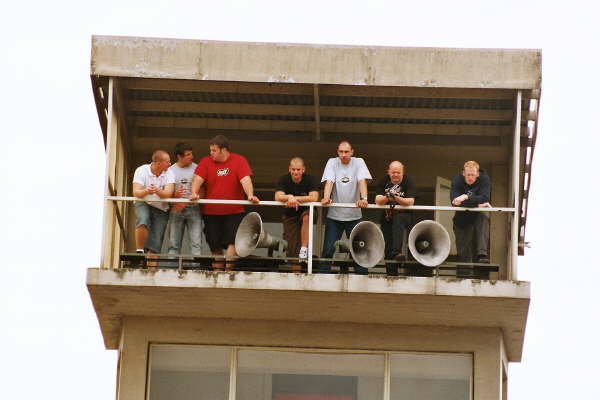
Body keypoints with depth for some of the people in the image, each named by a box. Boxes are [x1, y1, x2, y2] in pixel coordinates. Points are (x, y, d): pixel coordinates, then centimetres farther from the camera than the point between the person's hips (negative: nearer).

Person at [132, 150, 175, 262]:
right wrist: (146, 191, -44)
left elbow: (168, 193, -21)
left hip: (161, 208, 2)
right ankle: (139, 251, -23)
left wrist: (157, 191, -43)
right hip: (143, 204, -2)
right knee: (143, 221, -35)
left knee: (156, 243, -6)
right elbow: (136, 192, -22)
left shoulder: (169, 174, -7)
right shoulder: (141, 170, -12)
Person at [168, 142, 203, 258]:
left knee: (196, 243, -11)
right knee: (174, 244, 1)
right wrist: (175, 195, -17)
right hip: (176, 210, 1)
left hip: (193, 208, -1)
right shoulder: (170, 171, 7)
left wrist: (185, 203, -13)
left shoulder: (196, 169, 3)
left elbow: (202, 191, -1)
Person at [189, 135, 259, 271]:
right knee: (215, 246, 8)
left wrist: (250, 195, -30)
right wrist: (194, 193, -27)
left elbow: (245, 180, -13)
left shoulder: (239, 161, -2)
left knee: (232, 242, -12)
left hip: (234, 212, -2)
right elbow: (198, 178, -8)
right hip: (211, 212, 2)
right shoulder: (206, 162, 3)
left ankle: (229, 268, -11)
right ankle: (217, 270, 17)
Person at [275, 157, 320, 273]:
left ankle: (304, 249, -29)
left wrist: (294, 198, -31)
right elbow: (278, 197, -22)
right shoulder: (284, 180, -8)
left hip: (306, 212, -2)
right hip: (290, 216, 2)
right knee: (292, 246, -4)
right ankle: (296, 271, 7)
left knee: (306, 217, -38)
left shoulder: (310, 180, -13)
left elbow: (314, 197, -28)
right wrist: (290, 197, -42)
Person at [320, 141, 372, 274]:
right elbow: (329, 182, -10)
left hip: (354, 215, 0)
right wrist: (326, 198, -29)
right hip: (334, 215, 0)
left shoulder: (358, 162, 1)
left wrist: (364, 198, -29)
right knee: (328, 250, -3)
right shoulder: (332, 163, 2)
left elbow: (362, 181, -12)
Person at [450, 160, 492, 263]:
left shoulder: (484, 179, -15)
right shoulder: (457, 181, -16)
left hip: (479, 213, -1)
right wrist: (477, 204, -35)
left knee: (483, 217, -33)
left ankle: (482, 254, -38)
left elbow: (485, 198, -30)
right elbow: (454, 202, -30)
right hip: (462, 218, 1)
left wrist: (466, 197, -41)